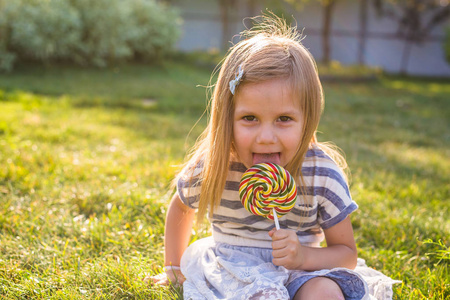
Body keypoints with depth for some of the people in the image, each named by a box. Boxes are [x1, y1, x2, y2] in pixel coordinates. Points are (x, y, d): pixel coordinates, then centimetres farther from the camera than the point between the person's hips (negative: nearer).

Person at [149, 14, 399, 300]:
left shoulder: (322, 173, -19)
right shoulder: (210, 168, -15)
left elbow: (347, 253, -8)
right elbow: (180, 207, 10)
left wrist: (303, 256, -28)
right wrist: (174, 267, 18)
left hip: (300, 270, 2)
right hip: (230, 274, -1)